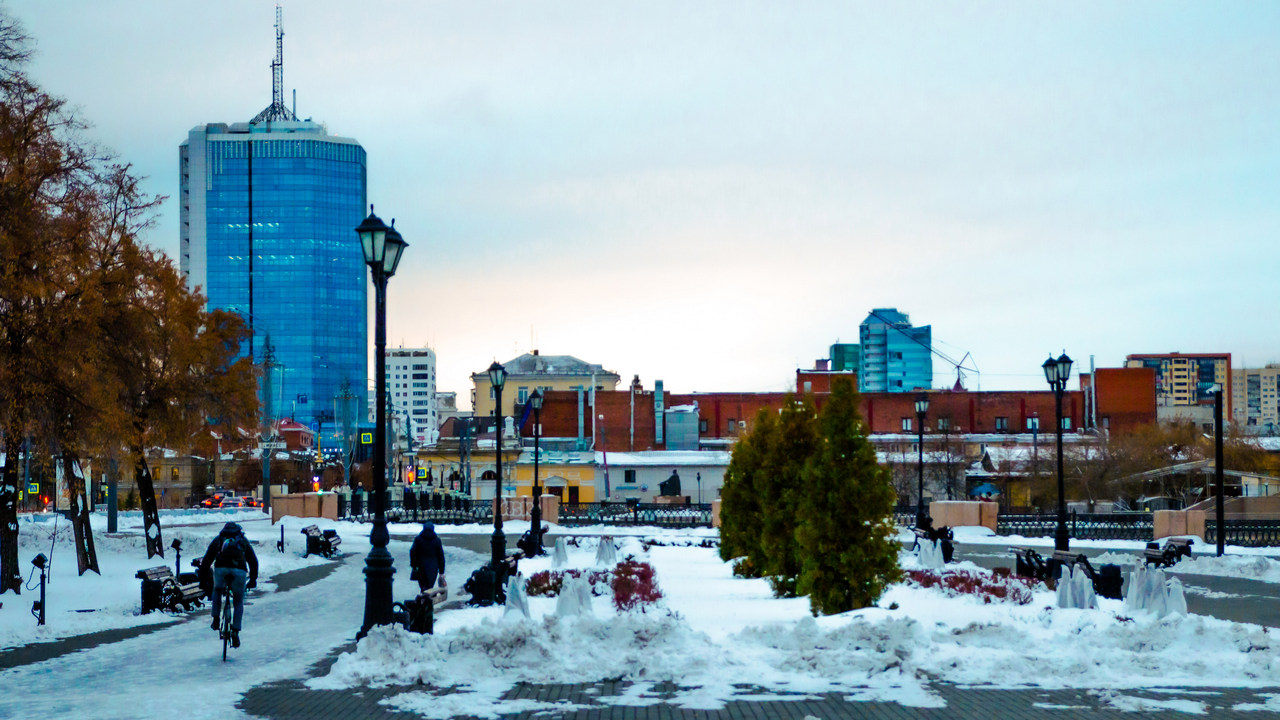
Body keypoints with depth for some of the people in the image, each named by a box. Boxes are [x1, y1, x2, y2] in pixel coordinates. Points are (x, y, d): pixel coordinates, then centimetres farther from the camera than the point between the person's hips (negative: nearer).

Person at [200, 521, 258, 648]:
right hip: (239, 570, 0)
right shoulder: (243, 540, 30)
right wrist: (253, 579, 38)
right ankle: (235, 631, 3)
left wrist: (203, 578, 29)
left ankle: (216, 620, 20)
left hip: (221, 568, 0)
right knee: (238, 602, 16)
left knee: (217, 591, 32)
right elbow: (253, 561, 30)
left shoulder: (218, 539, 29)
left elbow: (206, 560, 24)